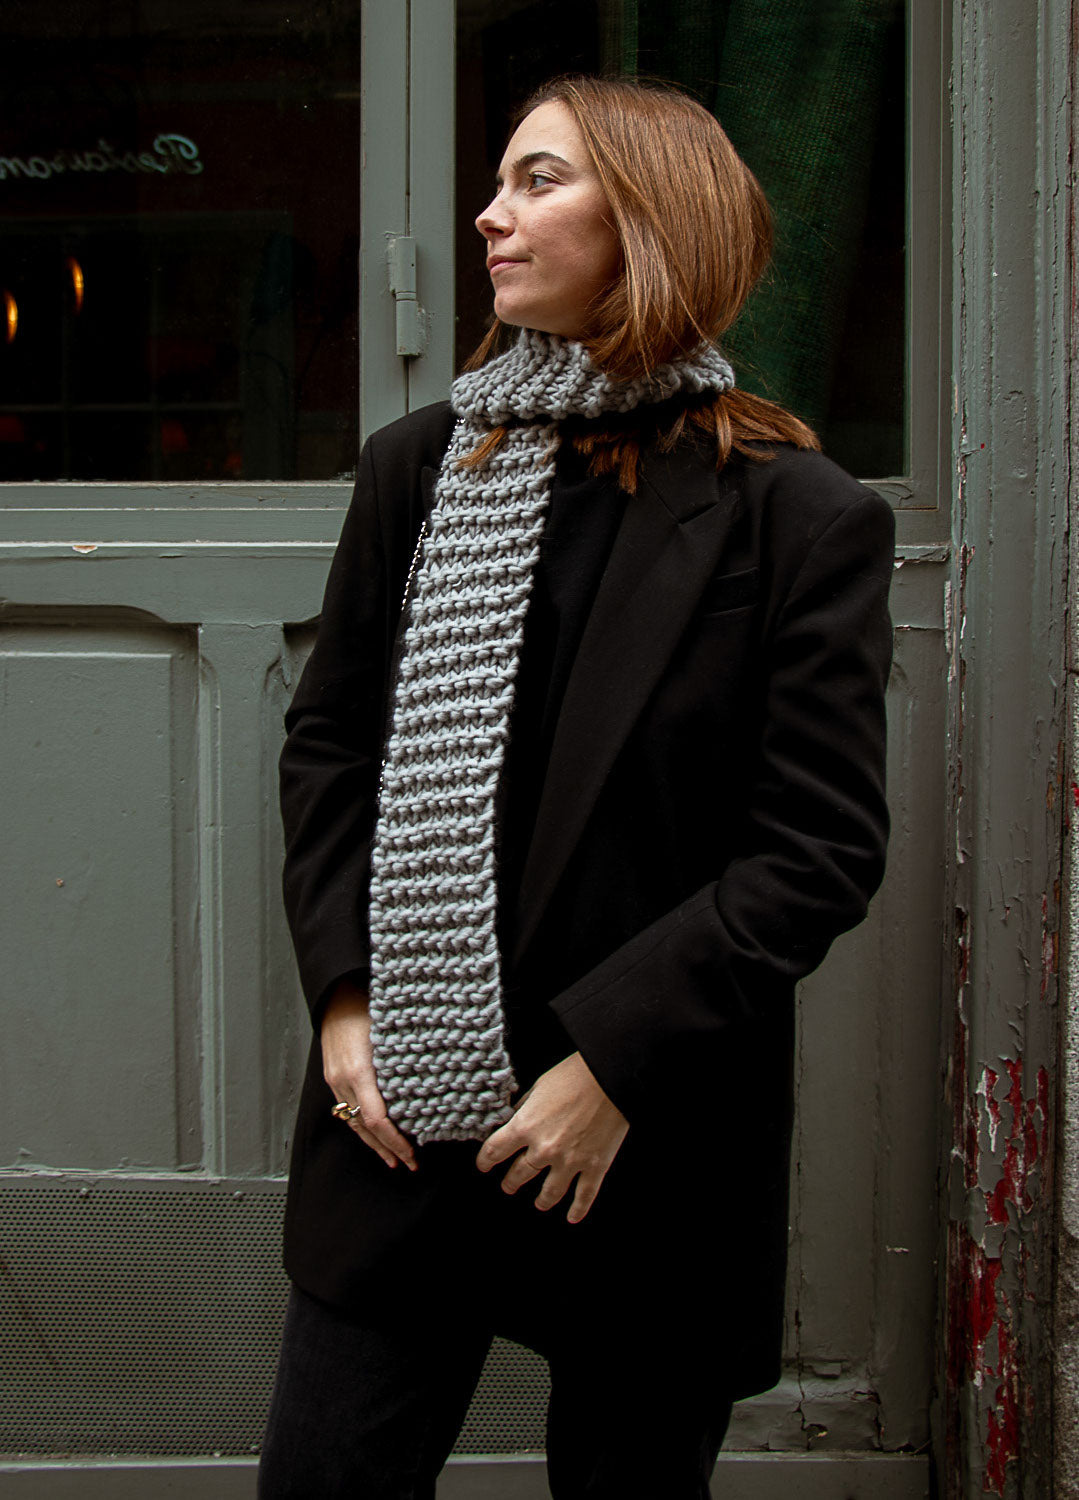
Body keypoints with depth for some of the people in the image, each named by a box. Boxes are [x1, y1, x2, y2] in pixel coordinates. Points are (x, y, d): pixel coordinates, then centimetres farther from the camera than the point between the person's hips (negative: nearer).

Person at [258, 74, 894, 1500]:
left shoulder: (801, 516, -6)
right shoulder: (418, 465, 7)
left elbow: (823, 849, -9)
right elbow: (327, 741, 11)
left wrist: (617, 1062, -14)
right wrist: (343, 992, -3)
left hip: (654, 1141, -3)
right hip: (401, 1111, 3)